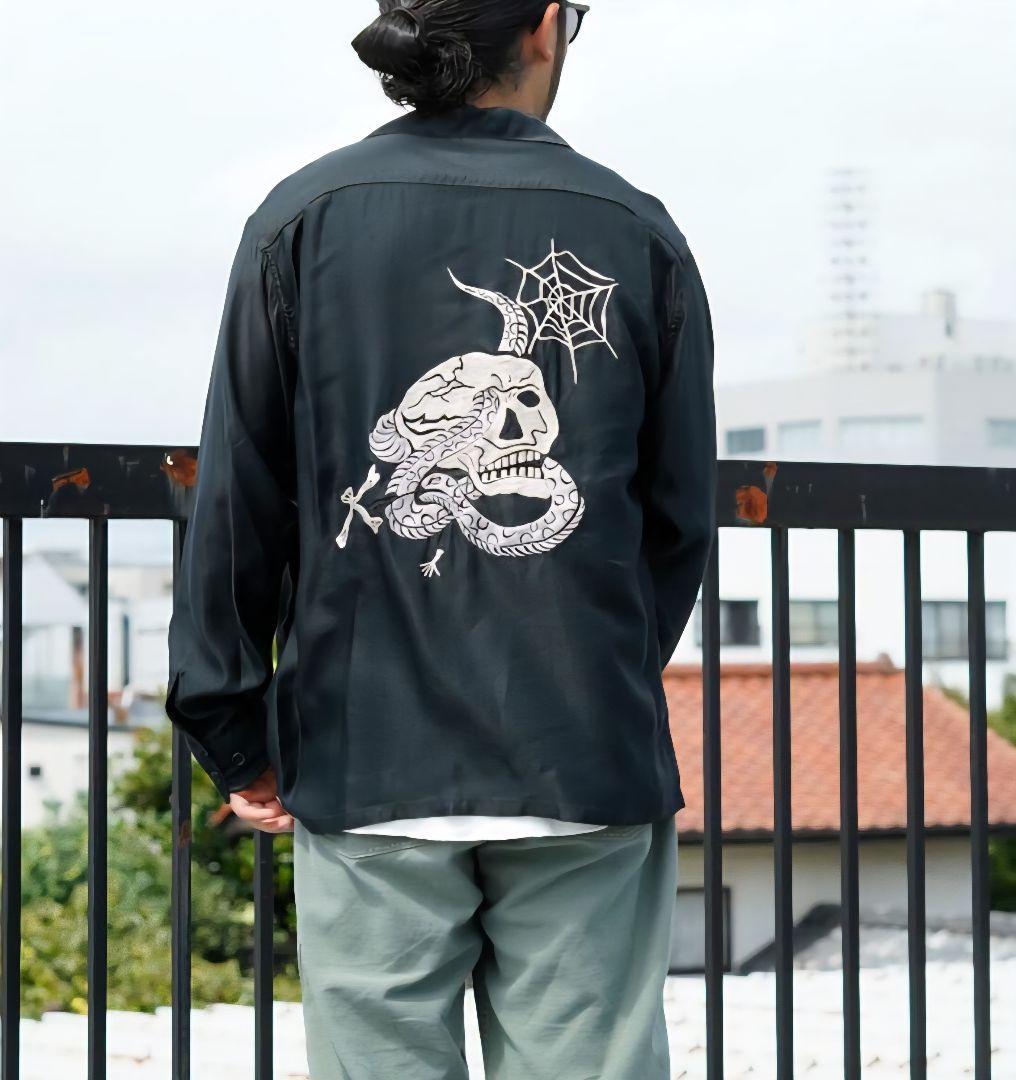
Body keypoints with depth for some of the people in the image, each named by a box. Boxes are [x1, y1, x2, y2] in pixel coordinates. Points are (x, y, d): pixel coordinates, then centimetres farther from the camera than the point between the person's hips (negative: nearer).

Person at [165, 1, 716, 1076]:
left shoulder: (304, 220, 1)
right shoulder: (637, 233, 3)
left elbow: (236, 503, 1)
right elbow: (682, 516, 8)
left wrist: (235, 736, 9)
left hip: (367, 758, 0)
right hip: (588, 772, 0)